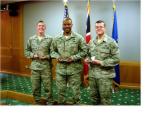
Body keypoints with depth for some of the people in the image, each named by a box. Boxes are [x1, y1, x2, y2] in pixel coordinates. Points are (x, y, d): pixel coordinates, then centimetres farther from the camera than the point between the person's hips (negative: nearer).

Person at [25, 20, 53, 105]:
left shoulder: (50, 39, 1)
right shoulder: (31, 39, 10)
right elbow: (26, 51, 13)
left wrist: (46, 57, -13)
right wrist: (33, 55, -5)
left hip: (46, 67, -2)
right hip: (35, 66, 3)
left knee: (48, 87, 1)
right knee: (35, 87, 10)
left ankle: (50, 103, 16)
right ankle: (37, 103, 26)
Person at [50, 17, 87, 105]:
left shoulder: (79, 38, -4)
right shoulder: (57, 39, 7)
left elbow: (84, 51, -4)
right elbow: (52, 50, 15)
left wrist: (73, 58, -16)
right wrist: (57, 56, -6)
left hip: (74, 68, -3)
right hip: (60, 68, 3)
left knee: (75, 89, 7)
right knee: (61, 89, 14)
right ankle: (61, 103, 31)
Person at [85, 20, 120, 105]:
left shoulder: (111, 42, -8)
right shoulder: (91, 42, 10)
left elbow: (116, 59, -12)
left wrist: (101, 62, -19)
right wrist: (88, 59, -2)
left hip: (105, 76, -5)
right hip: (92, 75, 6)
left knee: (105, 100, 4)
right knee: (94, 98, 16)